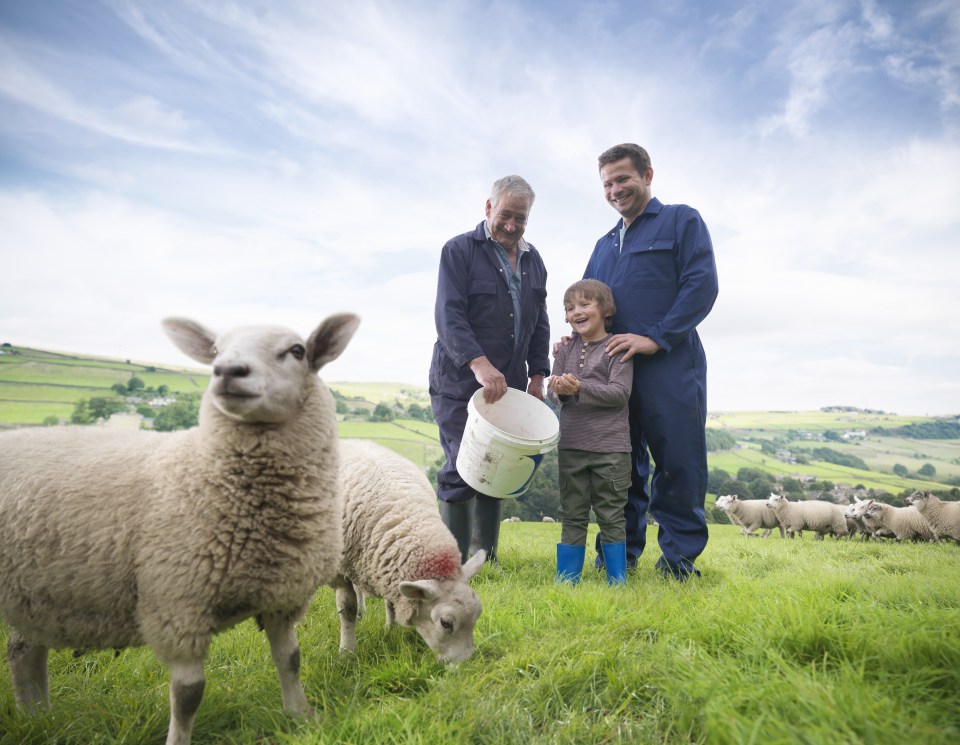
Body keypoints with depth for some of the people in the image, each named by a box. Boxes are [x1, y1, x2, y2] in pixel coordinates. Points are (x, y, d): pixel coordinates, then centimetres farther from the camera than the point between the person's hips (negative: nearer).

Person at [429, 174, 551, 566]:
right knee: (463, 468, -8)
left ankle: (488, 558, 17)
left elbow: (539, 323, 19)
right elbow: (449, 316, -15)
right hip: (459, 382, -5)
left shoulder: (533, 260, 15)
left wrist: (537, 374, 10)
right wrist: (479, 363, -28)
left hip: (508, 384, 5)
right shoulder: (459, 250, -3)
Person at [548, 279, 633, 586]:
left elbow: (620, 393, -14)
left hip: (610, 447, -4)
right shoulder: (566, 349, 10)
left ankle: (617, 579, 18)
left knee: (611, 514, 5)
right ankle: (566, 578, 20)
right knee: (572, 514, 11)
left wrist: (580, 388, -24)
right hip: (571, 445, 4)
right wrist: (559, 390, -17)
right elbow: (553, 391, 7)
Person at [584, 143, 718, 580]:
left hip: (669, 366, -5)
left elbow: (702, 284, -7)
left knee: (677, 462, -2)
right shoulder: (605, 245, 24)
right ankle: (620, 553, 19)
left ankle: (680, 557, 11)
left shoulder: (681, 221, 6)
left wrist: (655, 338, -16)